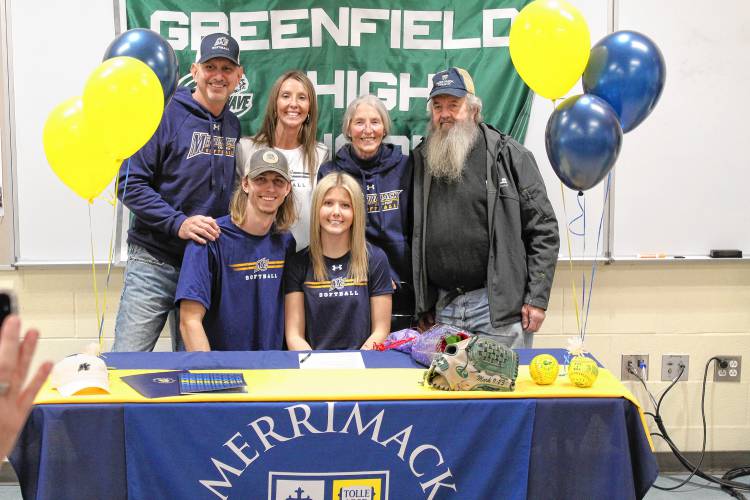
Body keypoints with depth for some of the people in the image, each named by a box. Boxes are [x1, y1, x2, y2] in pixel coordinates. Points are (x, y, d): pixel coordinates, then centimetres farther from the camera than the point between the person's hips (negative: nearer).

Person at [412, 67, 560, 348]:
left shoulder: (510, 156, -1)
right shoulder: (422, 160, 11)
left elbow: (544, 229, -3)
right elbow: (415, 237, 14)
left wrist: (537, 299, -8)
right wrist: (423, 304, 10)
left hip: (499, 307, -3)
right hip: (443, 307, 4)